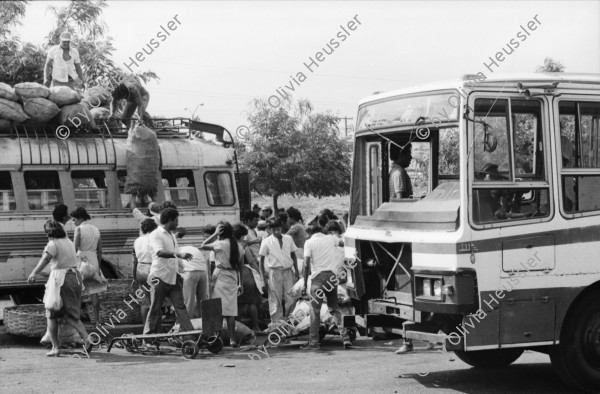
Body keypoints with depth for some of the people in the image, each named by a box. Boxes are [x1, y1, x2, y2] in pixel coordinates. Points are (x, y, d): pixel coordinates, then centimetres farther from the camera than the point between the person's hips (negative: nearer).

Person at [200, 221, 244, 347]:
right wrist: (240, 284, 16)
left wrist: (215, 234, -1)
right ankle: (232, 339, 4)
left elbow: (202, 246, -2)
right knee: (231, 310, 6)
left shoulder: (220, 244, -9)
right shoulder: (238, 246, 9)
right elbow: (240, 267, 12)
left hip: (220, 276, -5)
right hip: (233, 279, 5)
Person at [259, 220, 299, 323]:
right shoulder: (266, 242, -2)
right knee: (275, 300, 0)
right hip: (275, 272, -3)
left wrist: (296, 271, 9)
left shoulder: (288, 239, 7)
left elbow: (293, 255, 15)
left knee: (291, 299, 1)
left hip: (288, 271, 3)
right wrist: (263, 276, -2)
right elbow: (261, 260, 2)